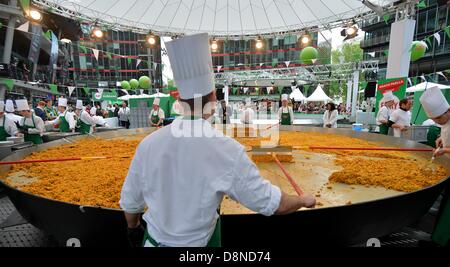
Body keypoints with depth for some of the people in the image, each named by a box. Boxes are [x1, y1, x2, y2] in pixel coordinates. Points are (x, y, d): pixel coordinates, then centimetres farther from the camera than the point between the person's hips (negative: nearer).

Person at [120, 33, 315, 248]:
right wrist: (304, 200, 4)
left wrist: (133, 228, 18)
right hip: (195, 241, -2)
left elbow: (130, 200, -4)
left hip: (154, 239, 3)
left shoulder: (149, 143, -17)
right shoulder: (229, 152, -27)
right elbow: (270, 203, -16)